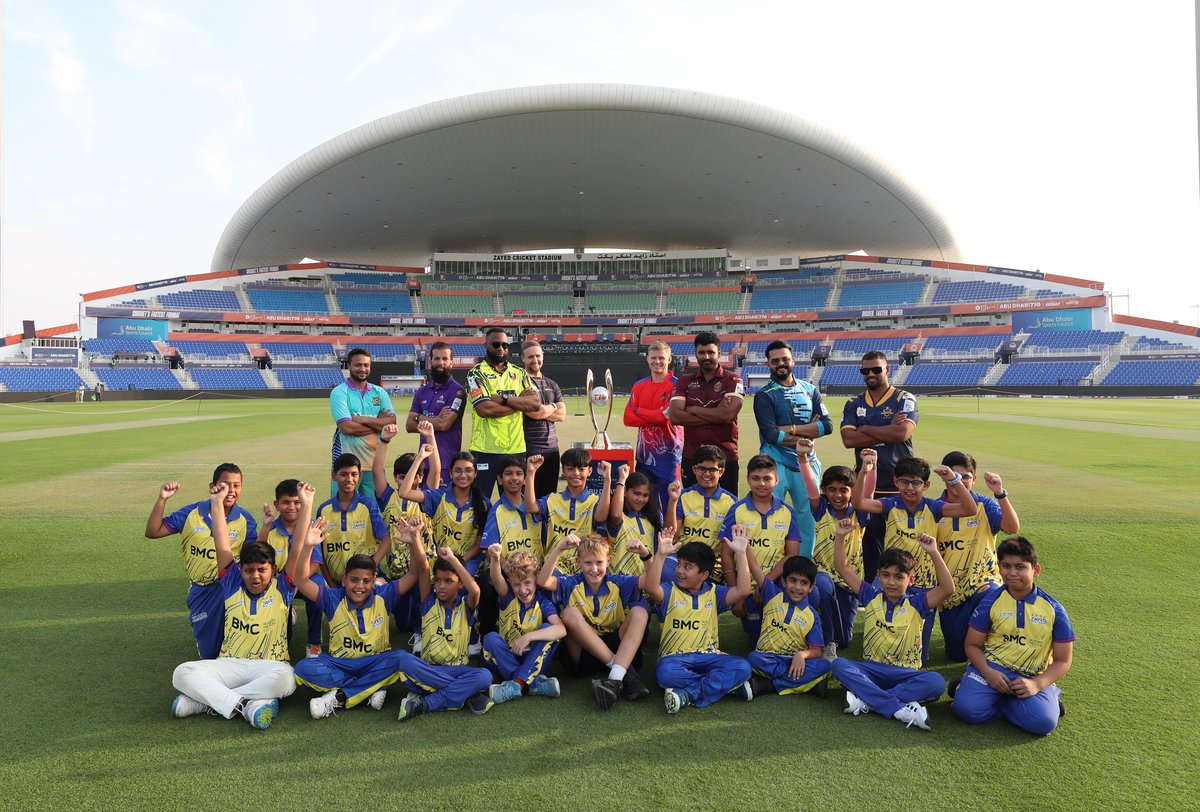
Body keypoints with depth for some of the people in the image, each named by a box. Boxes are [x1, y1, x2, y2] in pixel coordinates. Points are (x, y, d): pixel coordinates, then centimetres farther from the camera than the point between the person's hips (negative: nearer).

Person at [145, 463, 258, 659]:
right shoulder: (192, 513, -3)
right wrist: (162, 499, -15)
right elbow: (152, 532, -2)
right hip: (201, 589, 3)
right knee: (209, 654, 9)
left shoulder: (245, 520, -7)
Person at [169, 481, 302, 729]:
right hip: (229, 664, 2)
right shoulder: (232, 586, 12)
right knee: (182, 673, -23)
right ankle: (244, 704, -30)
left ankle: (205, 700, -23)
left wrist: (306, 506, -10)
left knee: (285, 677, -37)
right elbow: (222, 547, 6)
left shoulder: (282, 589, 6)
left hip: (268, 666, -2)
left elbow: (298, 550, -3)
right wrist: (217, 503, 2)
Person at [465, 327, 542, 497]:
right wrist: (521, 402, -8)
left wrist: (504, 399, -13)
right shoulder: (476, 374, 0)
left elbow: (536, 403, -3)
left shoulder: (520, 374, 12)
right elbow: (484, 409, -16)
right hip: (485, 450, -4)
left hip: (516, 449, 4)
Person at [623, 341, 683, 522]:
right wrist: (657, 416, -9)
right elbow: (628, 418, 3)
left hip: (667, 453, -5)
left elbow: (668, 414, -15)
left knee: (669, 504, 0)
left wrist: (639, 411, -2)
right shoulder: (639, 386, 11)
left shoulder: (676, 385, -3)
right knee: (647, 504, 12)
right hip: (644, 453, 5)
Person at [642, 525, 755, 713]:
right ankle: (727, 684, -21)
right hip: (675, 656, -2)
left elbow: (743, 590, -6)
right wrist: (660, 554, -29)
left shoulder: (714, 593, 11)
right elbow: (651, 588, -20)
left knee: (742, 667, -25)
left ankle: (689, 694, -25)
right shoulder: (670, 590, 4)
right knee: (665, 672, -38)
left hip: (708, 656, 2)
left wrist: (741, 553, -11)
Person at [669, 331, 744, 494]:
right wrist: (716, 415, -11)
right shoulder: (684, 381, 8)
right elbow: (674, 416, -6)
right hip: (691, 457, 3)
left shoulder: (732, 380, 0)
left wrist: (692, 409, -6)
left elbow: (728, 414, -16)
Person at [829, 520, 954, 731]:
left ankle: (868, 701, -30)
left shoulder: (916, 604, 0)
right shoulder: (871, 597, 5)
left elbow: (948, 588, -16)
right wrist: (840, 537, -11)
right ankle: (900, 708, -35)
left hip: (905, 673, -1)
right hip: (871, 669, 1)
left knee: (936, 682, -32)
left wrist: (934, 554, -26)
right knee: (839, 665, -28)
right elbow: (842, 568, 2)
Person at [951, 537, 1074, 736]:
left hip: (1032, 677, 1)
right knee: (966, 708, -27)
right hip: (992, 668, -1)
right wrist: (988, 673, -16)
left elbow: (1062, 661, 2)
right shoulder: (990, 601, -1)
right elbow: (972, 645, 3)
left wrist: (1037, 684, -15)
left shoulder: (1053, 610, -1)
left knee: (1043, 723, -27)